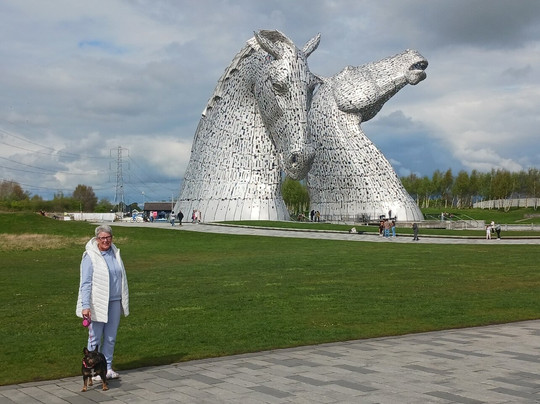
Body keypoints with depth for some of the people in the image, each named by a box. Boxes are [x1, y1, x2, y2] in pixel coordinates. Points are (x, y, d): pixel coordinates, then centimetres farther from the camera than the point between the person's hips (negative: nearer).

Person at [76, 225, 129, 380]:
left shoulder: (115, 253, 7)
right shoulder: (90, 256, -10)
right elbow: (85, 283, -13)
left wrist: (124, 301, 16)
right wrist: (85, 306, -20)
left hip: (114, 302, 6)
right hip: (97, 304, -5)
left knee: (111, 338, 11)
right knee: (95, 338, 3)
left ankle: (107, 367, 21)